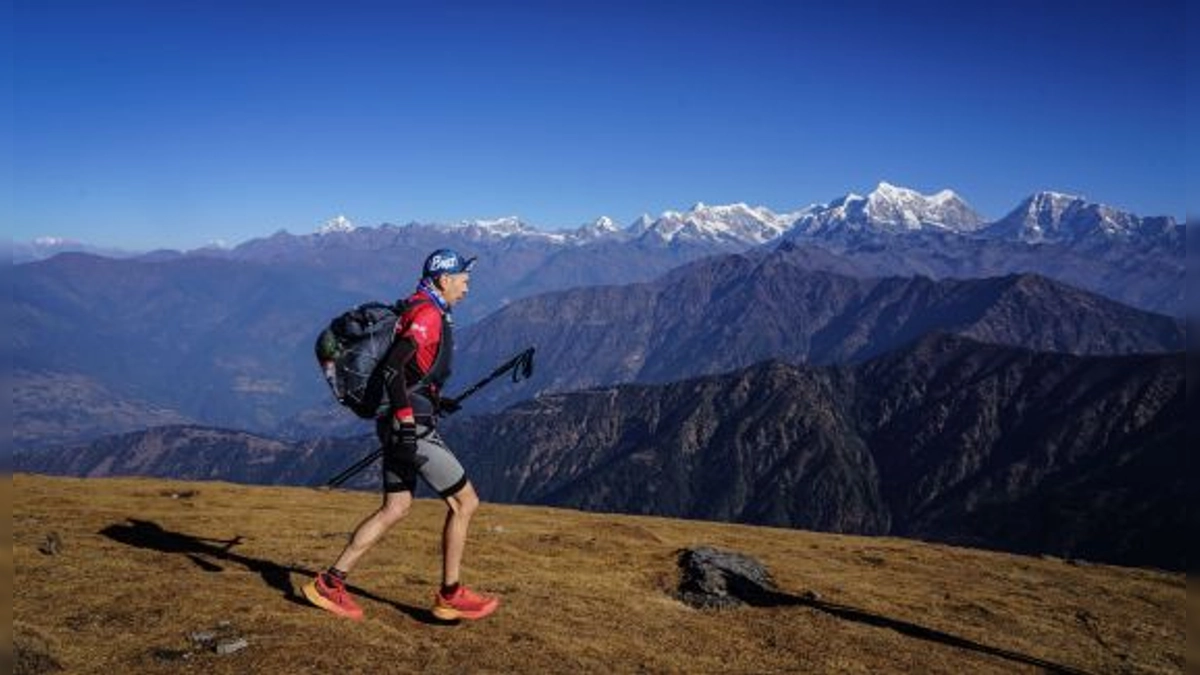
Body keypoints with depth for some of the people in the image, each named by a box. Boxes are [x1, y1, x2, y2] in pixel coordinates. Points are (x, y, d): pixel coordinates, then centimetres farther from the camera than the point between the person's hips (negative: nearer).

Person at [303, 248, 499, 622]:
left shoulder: (413, 309, 16)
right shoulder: (429, 314, -14)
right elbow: (393, 366, -24)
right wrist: (407, 421, -26)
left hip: (402, 423, 10)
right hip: (413, 426, -10)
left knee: (395, 509, 13)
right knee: (464, 502, 0)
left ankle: (330, 582, 16)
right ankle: (450, 596, 9)